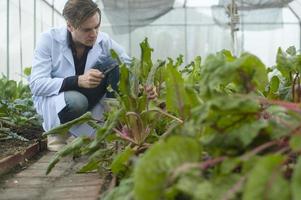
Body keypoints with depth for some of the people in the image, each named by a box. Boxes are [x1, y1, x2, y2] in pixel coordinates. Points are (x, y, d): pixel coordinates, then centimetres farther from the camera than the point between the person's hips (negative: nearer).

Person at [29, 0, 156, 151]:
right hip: (52, 98, -3)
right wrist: (78, 81, -38)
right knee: (76, 101, -39)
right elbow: (36, 84, -24)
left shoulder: (104, 41, -12)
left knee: (111, 64, -21)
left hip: (89, 99, 3)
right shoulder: (49, 39, -18)